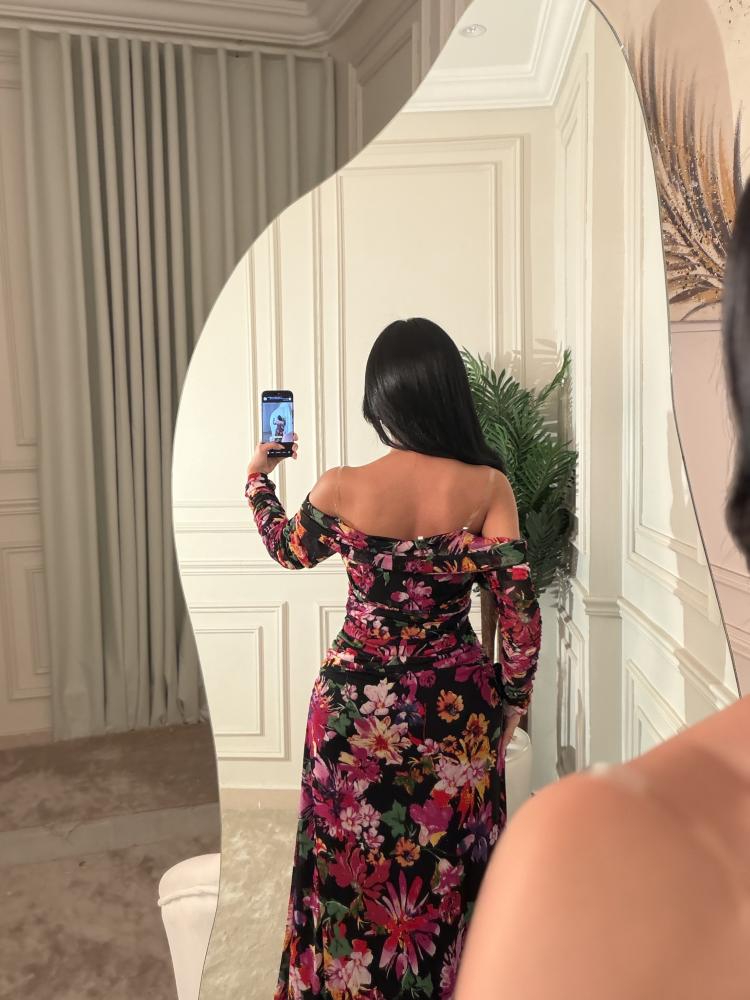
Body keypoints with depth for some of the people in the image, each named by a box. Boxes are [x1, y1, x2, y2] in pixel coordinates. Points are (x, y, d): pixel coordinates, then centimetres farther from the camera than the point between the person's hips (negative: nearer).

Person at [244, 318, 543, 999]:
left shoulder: (339, 489, -16)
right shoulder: (488, 487, -15)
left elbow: (289, 549, 6)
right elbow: (521, 612, -13)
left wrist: (258, 478, 22)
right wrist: (511, 702, 4)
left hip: (356, 708, 0)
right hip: (456, 711, 1)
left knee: (351, 864, 23)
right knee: (447, 867, 23)